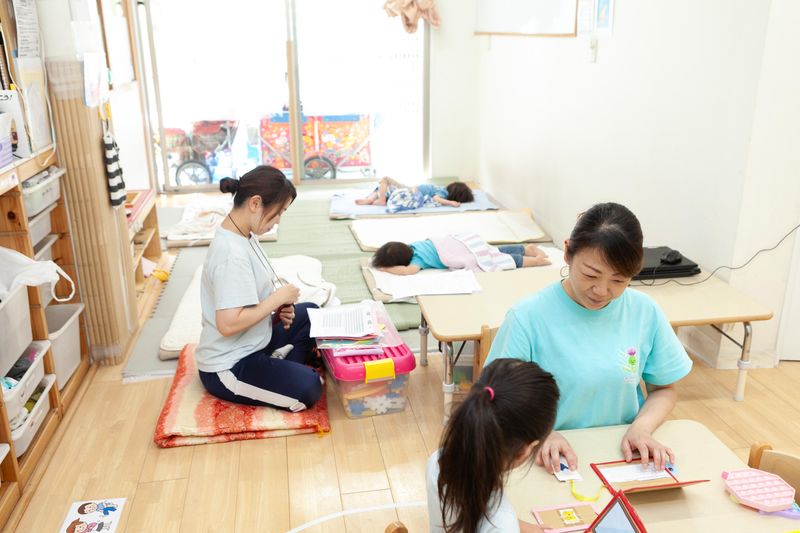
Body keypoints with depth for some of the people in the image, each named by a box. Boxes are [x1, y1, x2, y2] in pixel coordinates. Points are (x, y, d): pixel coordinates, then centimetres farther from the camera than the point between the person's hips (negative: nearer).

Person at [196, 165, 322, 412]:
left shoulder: (243, 236, 2)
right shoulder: (232, 254, -28)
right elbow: (228, 324, -34)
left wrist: (278, 308, -3)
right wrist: (278, 298, -22)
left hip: (252, 343, 10)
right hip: (228, 367, -10)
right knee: (308, 389, -24)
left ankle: (285, 369, 6)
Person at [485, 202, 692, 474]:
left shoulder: (646, 312, -2)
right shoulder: (527, 317, -12)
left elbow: (664, 389, 10)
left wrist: (641, 428, -9)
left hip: (624, 456, 4)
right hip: (552, 462, -3)